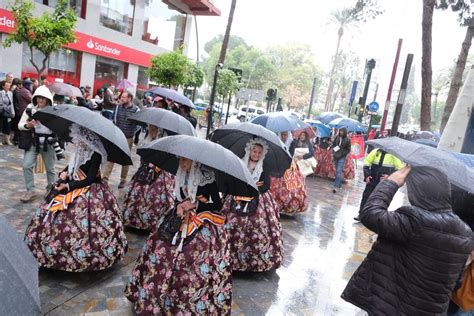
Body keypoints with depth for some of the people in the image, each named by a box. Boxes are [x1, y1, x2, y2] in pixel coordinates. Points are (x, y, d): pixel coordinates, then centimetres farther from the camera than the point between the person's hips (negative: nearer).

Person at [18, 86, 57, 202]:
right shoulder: (30, 109, -1)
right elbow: (20, 125, 3)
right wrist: (27, 125, -17)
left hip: (48, 143, -2)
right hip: (32, 142, 2)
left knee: (50, 168, 10)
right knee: (27, 166, -5)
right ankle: (30, 191, 10)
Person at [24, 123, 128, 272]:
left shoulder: (95, 155, -21)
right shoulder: (79, 150, 2)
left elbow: (89, 180, -21)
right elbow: (70, 166, 17)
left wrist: (68, 186, -17)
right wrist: (64, 173, -5)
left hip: (89, 192, -9)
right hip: (71, 186, 9)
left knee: (76, 224, -9)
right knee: (51, 215, 12)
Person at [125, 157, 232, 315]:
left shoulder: (208, 178, -13)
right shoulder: (181, 177, 4)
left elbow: (218, 204, -9)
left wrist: (196, 205, -18)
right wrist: (179, 206, -8)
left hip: (203, 226, -5)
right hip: (180, 220, 6)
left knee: (193, 261, -7)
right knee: (164, 252, 5)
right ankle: (161, 294, 28)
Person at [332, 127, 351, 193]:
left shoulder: (347, 139, -8)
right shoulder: (337, 137, 1)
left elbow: (348, 150, -3)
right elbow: (333, 144, 14)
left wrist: (342, 154, -13)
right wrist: (333, 153, 2)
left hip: (342, 157, -4)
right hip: (335, 157, 4)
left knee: (339, 171, -13)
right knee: (337, 171, 12)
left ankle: (336, 186, -15)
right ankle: (339, 185, 26)